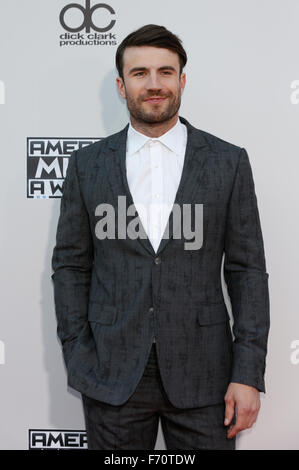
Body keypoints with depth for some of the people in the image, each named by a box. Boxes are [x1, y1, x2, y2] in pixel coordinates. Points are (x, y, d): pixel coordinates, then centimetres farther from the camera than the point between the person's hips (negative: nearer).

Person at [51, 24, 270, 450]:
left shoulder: (229, 162, 0)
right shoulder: (87, 164, 3)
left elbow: (247, 270, -1)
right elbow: (70, 265, 5)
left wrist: (249, 374, -5)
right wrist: (78, 358, -1)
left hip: (203, 374, 0)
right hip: (112, 375, 1)